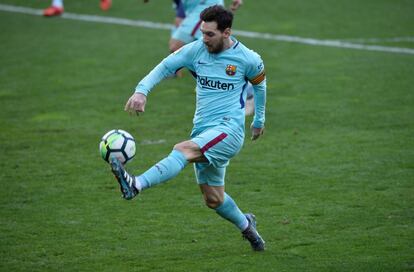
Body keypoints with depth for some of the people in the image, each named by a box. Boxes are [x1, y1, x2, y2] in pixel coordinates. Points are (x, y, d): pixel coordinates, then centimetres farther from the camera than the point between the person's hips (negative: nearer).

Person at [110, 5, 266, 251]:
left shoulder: (248, 59, -3)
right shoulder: (196, 50, 3)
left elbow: (260, 84, 16)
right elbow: (165, 67, -2)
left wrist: (259, 120, 27)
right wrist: (142, 90, -21)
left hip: (229, 130, -6)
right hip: (203, 131, 6)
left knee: (184, 150, -33)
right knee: (213, 199, 13)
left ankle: (136, 185, -52)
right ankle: (246, 226, 41)